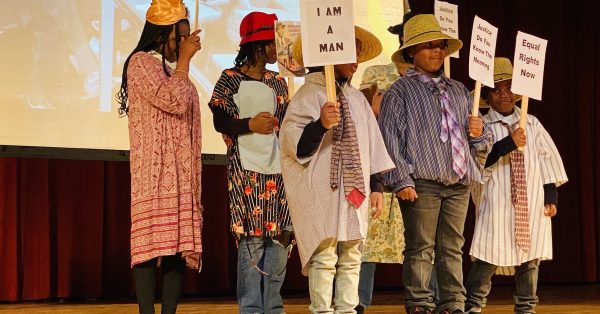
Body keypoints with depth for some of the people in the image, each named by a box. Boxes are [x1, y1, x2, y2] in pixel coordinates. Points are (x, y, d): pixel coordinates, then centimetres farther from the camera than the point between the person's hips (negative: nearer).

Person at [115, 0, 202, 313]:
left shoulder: (172, 70, 22)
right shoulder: (141, 63, -4)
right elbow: (174, 102, -17)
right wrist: (184, 59, -10)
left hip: (181, 174, 8)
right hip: (155, 172, -8)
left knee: (179, 243, 2)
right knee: (152, 242, -12)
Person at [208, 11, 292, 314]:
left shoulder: (278, 82, 16)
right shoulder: (230, 79, 0)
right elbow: (220, 121, -4)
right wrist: (251, 124, -14)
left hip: (277, 170, 5)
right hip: (246, 170, -5)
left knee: (279, 237, 2)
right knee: (252, 238, -8)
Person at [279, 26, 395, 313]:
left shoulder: (357, 98, 17)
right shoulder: (310, 93, -6)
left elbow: (371, 141, 19)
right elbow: (291, 140, -14)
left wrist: (376, 185, 16)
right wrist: (320, 124, -31)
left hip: (353, 189, 7)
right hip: (323, 190, -7)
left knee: (351, 256, 8)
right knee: (324, 255, -9)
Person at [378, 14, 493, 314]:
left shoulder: (459, 91, 20)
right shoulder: (400, 91, 2)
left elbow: (482, 144, 24)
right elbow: (390, 140, -8)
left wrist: (479, 133, 0)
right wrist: (401, 180, -15)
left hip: (458, 183, 6)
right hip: (422, 183, -5)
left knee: (452, 248, 8)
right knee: (420, 249, -4)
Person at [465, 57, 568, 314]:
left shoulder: (532, 124, 9)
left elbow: (547, 159, 10)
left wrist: (551, 197, 5)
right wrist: (509, 144, -22)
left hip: (532, 202, 4)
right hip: (497, 203, -3)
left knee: (530, 257, 8)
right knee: (489, 257, -7)